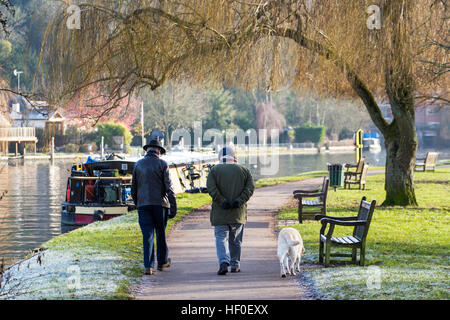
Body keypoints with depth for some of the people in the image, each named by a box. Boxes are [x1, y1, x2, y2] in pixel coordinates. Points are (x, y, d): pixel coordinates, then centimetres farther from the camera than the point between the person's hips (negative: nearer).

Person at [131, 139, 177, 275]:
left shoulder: (138, 164, 7)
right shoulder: (162, 164, -2)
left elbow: (133, 189, 12)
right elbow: (169, 187, -8)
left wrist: (137, 204, 24)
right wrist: (173, 207, -7)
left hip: (143, 204, 2)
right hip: (160, 203, -2)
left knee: (147, 235, 0)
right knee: (161, 233, 13)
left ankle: (148, 266, -8)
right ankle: (162, 262, 26)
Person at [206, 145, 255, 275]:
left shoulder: (215, 170, 2)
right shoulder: (243, 170, 8)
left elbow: (211, 188, -11)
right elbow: (250, 187, -3)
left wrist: (222, 201, -14)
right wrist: (240, 200, -10)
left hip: (220, 212, -2)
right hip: (238, 212, 2)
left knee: (221, 237, -2)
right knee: (235, 240, 13)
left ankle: (224, 262, -21)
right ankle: (235, 265, 18)